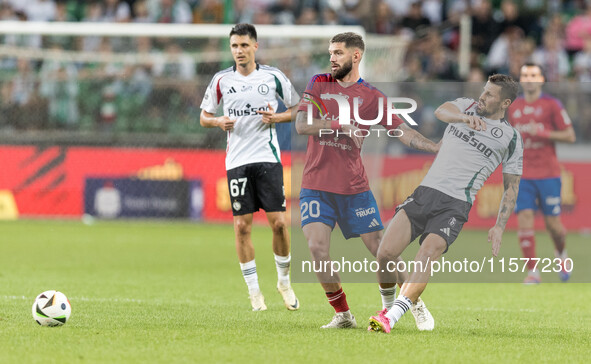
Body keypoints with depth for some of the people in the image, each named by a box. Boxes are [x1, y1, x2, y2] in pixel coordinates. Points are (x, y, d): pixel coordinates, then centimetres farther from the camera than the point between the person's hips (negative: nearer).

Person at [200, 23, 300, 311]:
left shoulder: (273, 77, 2)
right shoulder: (221, 80, 5)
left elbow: (298, 109, 10)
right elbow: (204, 116, 15)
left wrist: (276, 117, -8)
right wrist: (219, 122, -7)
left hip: (268, 157, -1)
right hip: (237, 161, 1)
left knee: (278, 222, -6)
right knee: (241, 226, -3)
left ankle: (284, 281, 16)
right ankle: (254, 291, 8)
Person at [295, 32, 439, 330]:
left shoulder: (371, 97, 4)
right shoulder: (318, 84, 7)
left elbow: (401, 131, 3)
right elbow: (301, 125, -4)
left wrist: (438, 149, -10)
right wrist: (340, 123, -16)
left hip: (354, 187, -1)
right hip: (316, 186, 1)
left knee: (380, 247, -1)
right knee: (317, 247, -15)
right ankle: (342, 315, -1)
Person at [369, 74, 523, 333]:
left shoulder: (511, 139, 8)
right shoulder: (466, 106, 14)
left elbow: (511, 187, 13)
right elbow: (441, 111, -9)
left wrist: (499, 227, 2)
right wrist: (463, 116, -32)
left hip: (455, 205, -3)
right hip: (425, 192, 3)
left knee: (428, 253, -29)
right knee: (385, 253, -14)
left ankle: (391, 317, -39)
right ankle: (388, 306, 10)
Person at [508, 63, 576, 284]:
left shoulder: (552, 105, -3)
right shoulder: (513, 107, 9)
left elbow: (570, 136, -4)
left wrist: (543, 133, -17)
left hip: (548, 174, -2)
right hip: (522, 174, 2)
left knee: (553, 224, 2)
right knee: (524, 219, -11)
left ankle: (561, 254, 35)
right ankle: (532, 272, -6)